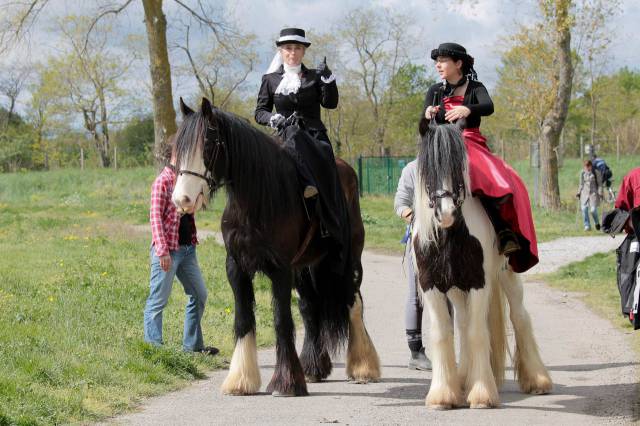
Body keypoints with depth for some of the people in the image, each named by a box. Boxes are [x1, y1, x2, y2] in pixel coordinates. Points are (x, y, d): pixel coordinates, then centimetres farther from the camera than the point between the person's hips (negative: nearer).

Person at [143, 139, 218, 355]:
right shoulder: (163, 181, -12)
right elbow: (155, 216, -18)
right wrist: (162, 251, -23)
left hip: (187, 248, 9)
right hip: (168, 251, -9)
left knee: (199, 295, 14)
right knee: (158, 301, -3)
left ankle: (192, 344, 24)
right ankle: (153, 346, 1)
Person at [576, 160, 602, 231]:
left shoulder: (596, 173, 0)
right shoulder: (583, 173, 10)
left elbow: (600, 184, 2)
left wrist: (600, 193, -7)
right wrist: (578, 193, 11)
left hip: (594, 193, -3)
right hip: (585, 193, 3)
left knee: (593, 210, -13)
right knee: (584, 209, -12)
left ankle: (597, 223, 15)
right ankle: (587, 226, -2)